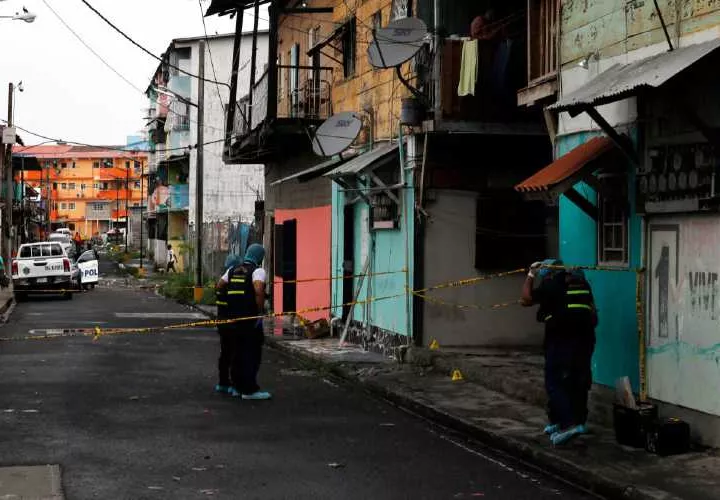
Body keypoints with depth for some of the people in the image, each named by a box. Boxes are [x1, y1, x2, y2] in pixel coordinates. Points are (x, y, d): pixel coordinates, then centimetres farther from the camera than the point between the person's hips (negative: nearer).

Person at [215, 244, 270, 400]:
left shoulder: (233, 270, 16)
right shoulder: (258, 271, -5)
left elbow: (219, 286, 14)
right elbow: (258, 290, -21)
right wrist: (260, 311, -15)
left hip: (231, 316, 7)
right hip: (249, 318, -7)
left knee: (237, 352, 17)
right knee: (252, 353, -3)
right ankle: (249, 389, -6)